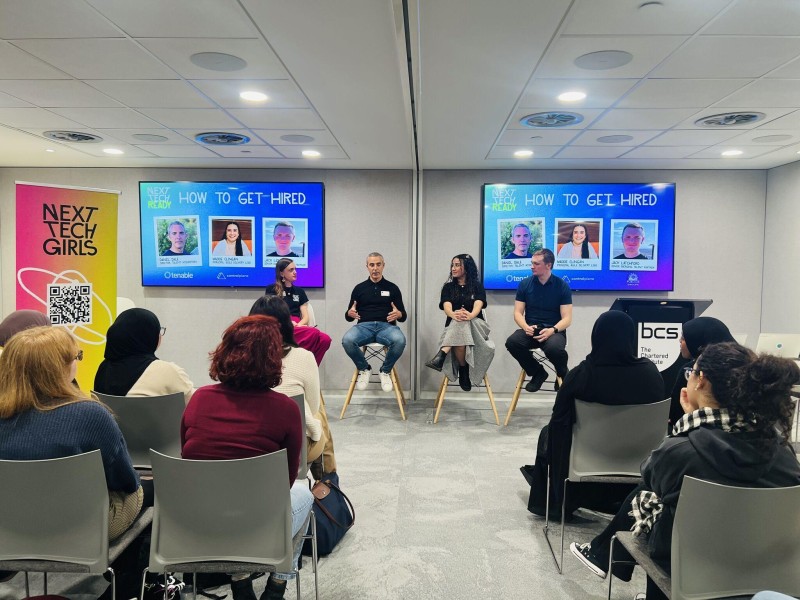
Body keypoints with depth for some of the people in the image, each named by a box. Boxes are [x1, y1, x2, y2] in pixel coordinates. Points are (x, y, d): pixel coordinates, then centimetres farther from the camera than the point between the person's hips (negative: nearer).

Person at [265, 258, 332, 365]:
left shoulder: (299, 291, 25)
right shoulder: (271, 290, 14)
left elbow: (305, 317, 16)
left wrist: (298, 325, -8)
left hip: (297, 327, 4)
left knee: (325, 339, -29)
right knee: (314, 333, -35)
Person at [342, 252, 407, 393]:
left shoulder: (392, 288, 14)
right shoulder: (359, 288, 16)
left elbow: (403, 316, 12)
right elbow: (348, 316, 15)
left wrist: (398, 314, -14)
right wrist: (350, 313, -10)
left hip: (386, 326, 0)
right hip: (364, 326, 1)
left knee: (400, 340, -36)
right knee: (347, 340, -34)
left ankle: (385, 371, -5)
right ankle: (364, 369, -3)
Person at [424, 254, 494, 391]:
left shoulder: (477, 286, 8)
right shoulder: (448, 287, 12)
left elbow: (478, 305, -14)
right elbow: (447, 307, -9)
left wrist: (470, 315, -41)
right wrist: (454, 314, -37)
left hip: (475, 326, -1)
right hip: (453, 327, 1)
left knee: (462, 323, -39)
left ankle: (441, 356, -51)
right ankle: (463, 371, -33)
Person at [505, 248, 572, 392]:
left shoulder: (562, 286, -1)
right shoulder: (525, 284, 5)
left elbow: (567, 318, -4)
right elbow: (518, 313, 4)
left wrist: (552, 330, -24)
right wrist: (526, 327, -18)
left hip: (554, 330, -2)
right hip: (531, 330, 3)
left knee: (554, 348, -38)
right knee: (512, 342, -30)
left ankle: (563, 374, 1)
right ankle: (538, 372, -2)